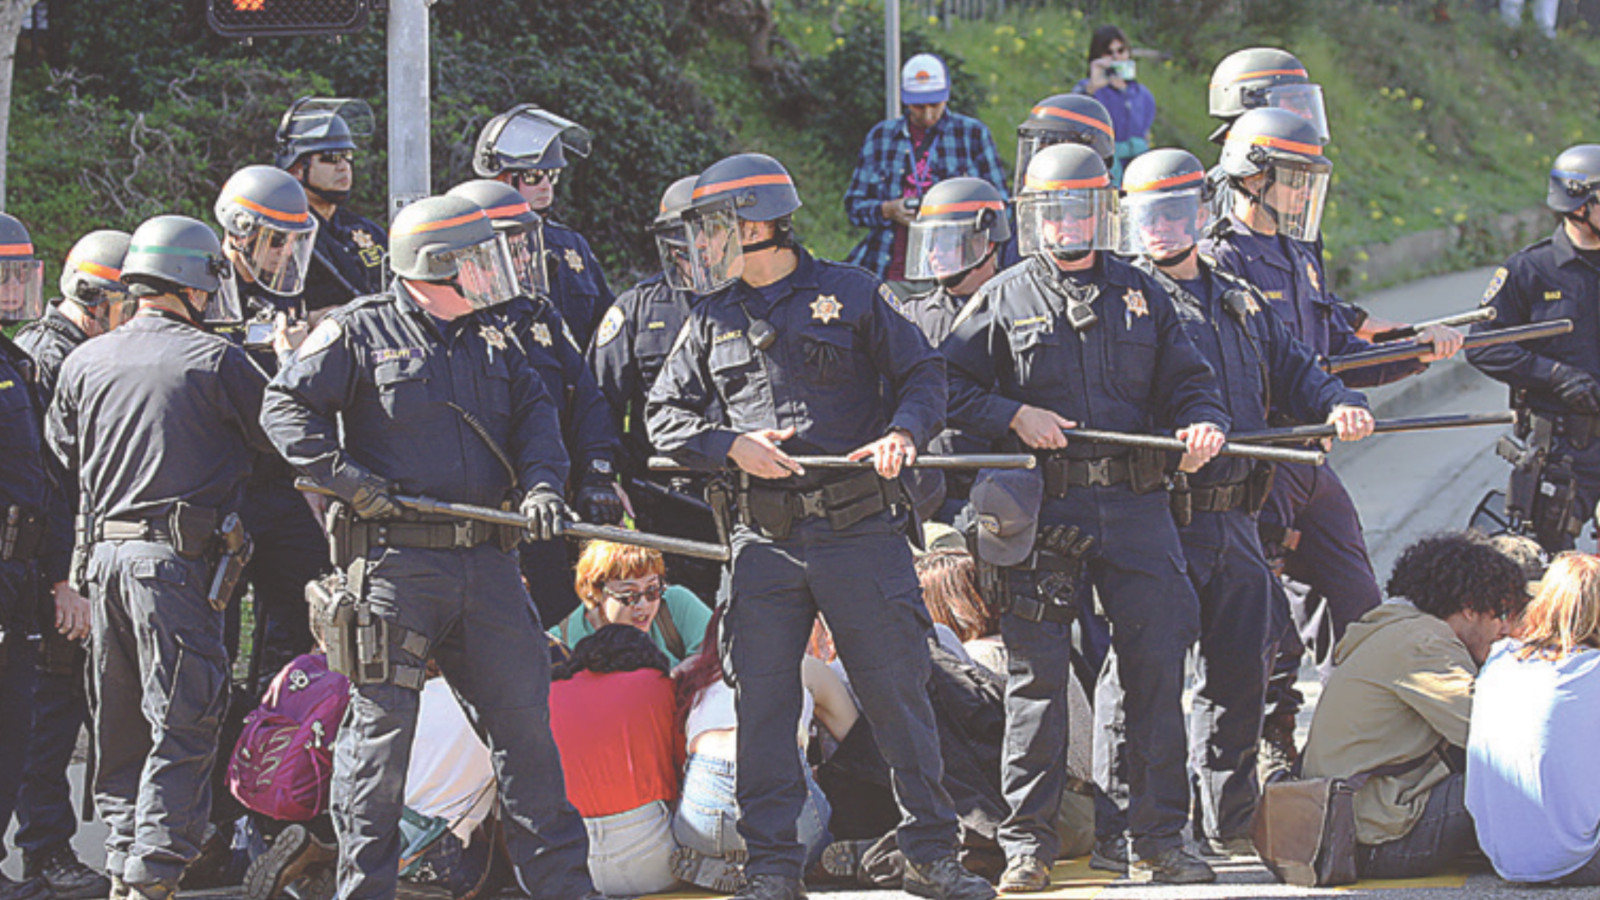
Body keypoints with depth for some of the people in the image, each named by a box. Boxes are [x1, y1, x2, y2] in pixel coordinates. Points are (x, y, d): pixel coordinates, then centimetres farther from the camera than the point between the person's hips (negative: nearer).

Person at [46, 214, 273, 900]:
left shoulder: (83, 362, 10)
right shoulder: (217, 361, -7)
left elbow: (61, 456, 19)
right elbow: (282, 438, 2)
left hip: (104, 554, 6)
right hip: (178, 557, -6)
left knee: (120, 726, 15)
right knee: (182, 724, -5)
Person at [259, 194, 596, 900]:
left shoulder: (489, 339, 17)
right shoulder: (359, 332, -1)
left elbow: (535, 410, 19)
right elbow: (286, 407, -3)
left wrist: (540, 482, 1)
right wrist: (348, 478, -11)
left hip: (486, 563, 5)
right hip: (396, 560, -5)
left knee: (523, 717, 5)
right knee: (382, 725, -2)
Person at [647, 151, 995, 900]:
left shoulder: (852, 295, 3)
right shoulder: (712, 319, 12)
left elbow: (923, 375, 6)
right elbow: (664, 415, 14)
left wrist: (903, 431, -14)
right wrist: (730, 445, -4)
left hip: (860, 531, -3)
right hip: (763, 541, 3)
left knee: (898, 691, 0)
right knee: (763, 704, 1)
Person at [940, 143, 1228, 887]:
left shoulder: (1141, 295, 15)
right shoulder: (1003, 301, 7)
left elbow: (1186, 379, 17)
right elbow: (948, 385, 5)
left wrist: (1204, 423, -4)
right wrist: (1013, 416, -9)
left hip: (1135, 505, 2)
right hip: (1043, 510, -2)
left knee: (1157, 665, 0)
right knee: (1037, 673, -1)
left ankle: (1159, 838, 8)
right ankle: (1027, 841, 6)